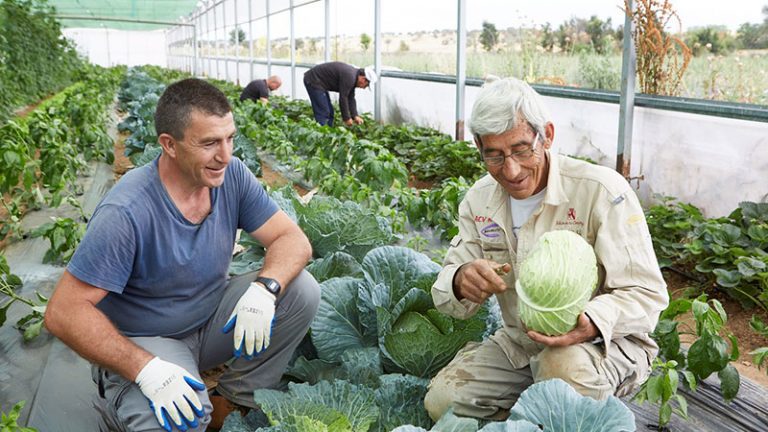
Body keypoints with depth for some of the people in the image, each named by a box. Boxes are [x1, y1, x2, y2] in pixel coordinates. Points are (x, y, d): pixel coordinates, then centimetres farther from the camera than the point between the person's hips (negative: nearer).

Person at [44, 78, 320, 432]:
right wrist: (145, 368, -34)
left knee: (301, 290, -15)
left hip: (211, 319, 6)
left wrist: (265, 288, -31)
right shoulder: (126, 212, -28)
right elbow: (64, 312, -25)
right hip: (142, 341, -5)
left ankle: (237, 398, 1)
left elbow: (293, 239, -10)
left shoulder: (231, 175, -12)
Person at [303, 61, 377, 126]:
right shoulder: (349, 77, -24)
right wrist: (347, 118, -13)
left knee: (329, 112, 12)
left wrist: (355, 116, 3)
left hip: (318, 82, 10)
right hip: (313, 81, -10)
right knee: (323, 113, -12)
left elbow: (350, 99, 10)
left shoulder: (353, 75, 6)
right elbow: (343, 98, -22)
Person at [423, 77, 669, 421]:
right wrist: (461, 282, -27)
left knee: (565, 365, -37)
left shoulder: (602, 191, -19)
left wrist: (592, 324, -40)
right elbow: (446, 296, -1)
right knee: (442, 399, -9)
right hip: (518, 343, 5)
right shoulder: (479, 200, -2)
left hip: (607, 342, -5)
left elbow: (647, 294, -19)